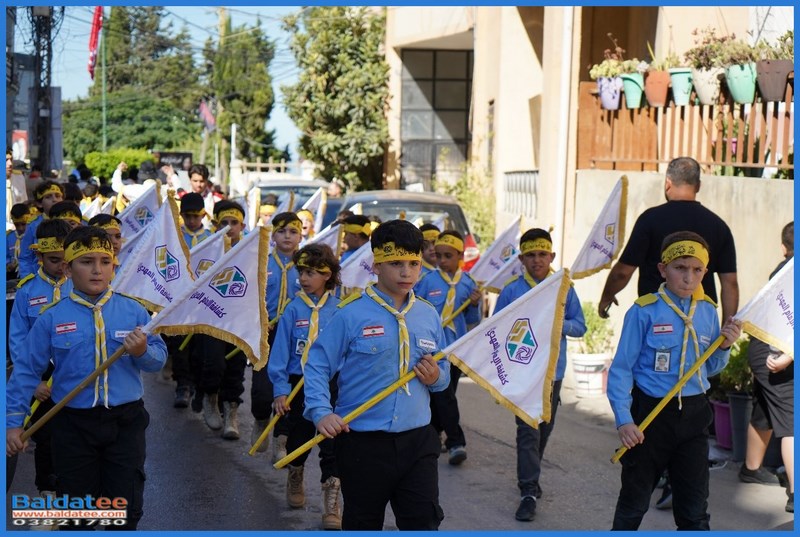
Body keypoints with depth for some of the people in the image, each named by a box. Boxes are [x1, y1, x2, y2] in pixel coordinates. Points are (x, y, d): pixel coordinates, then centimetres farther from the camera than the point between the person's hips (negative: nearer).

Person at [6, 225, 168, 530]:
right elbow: (27, 371, 0)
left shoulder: (133, 311, -1)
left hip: (125, 423, 0)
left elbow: (159, 359, -2)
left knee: (126, 507, 5)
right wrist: (13, 421, -4)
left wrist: (143, 352, -25)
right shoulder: (52, 318, -3)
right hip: (74, 425, 0)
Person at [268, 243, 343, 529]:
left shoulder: (338, 309, -5)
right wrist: (280, 390, -8)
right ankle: (294, 478, 44)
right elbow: (280, 351, -4)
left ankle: (331, 501, 5)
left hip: (331, 384, 0)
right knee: (298, 439, 16)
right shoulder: (294, 309, -7)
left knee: (332, 442, -4)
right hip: (298, 383, 0)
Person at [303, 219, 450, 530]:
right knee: (362, 526, 11)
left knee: (424, 523, 1)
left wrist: (436, 377, -6)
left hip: (417, 439, 3)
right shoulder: (352, 314, -8)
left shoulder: (429, 316, 6)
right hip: (363, 443, -3)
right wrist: (321, 413, -19)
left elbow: (444, 374, 17)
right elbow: (317, 365, -7)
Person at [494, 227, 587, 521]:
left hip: (553, 370, 4)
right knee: (528, 429, -12)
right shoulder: (512, 289, -4)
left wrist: (560, 324, -17)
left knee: (545, 428, 17)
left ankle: (530, 478, 36)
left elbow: (580, 326, 2)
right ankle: (529, 492, -13)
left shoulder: (564, 288, 3)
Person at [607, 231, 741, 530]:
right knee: (634, 502, 10)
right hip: (651, 413, -4)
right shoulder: (644, 311, -12)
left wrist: (724, 347, -6)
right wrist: (623, 420, -19)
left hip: (693, 415, 4)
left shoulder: (708, 311, 3)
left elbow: (709, 369, 13)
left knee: (695, 509, 9)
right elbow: (621, 368, -11)